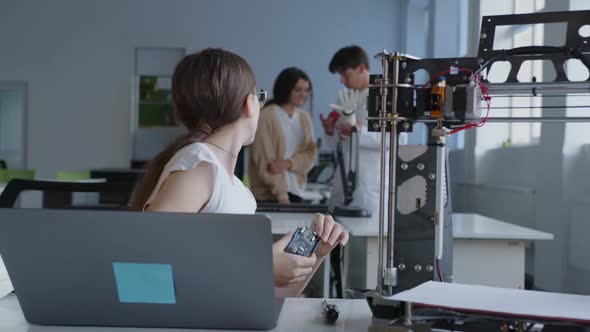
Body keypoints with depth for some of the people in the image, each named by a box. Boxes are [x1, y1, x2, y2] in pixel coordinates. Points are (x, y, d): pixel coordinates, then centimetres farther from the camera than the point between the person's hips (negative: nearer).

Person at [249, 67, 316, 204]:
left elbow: (310, 154, 5)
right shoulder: (265, 116, -10)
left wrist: (288, 163, -16)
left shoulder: (304, 118, 9)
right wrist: (281, 195, -19)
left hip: (296, 192, 5)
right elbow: (264, 160, -14)